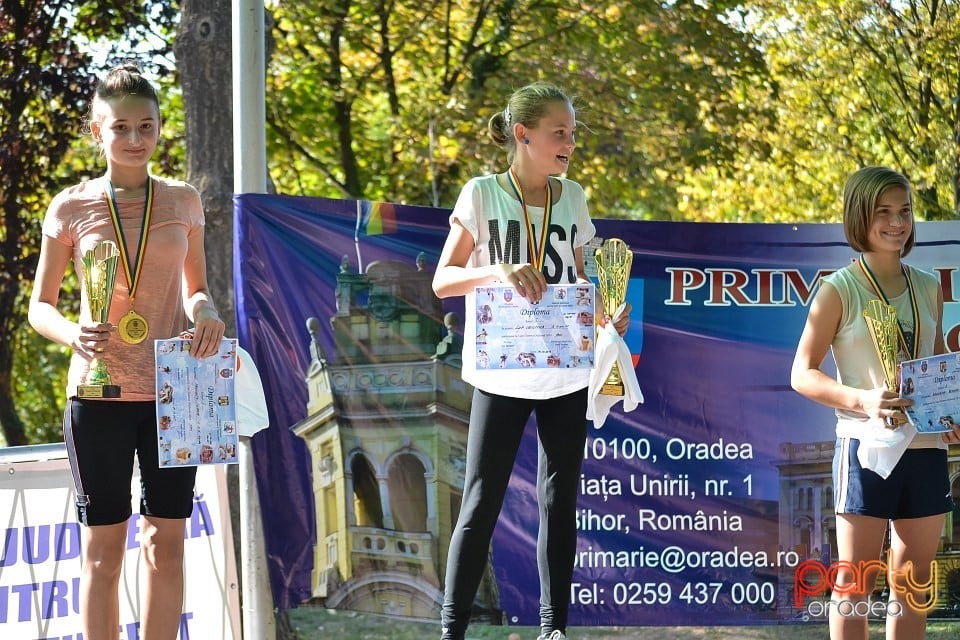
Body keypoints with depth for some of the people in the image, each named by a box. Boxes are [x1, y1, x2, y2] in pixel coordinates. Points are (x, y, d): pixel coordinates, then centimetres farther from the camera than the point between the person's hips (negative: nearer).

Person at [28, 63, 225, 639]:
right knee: (104, 545, 2)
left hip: (172, 392, 2)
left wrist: (205, 313, -8)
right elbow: (40, 307, 5)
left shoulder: (183, 201, 5)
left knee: (167, 541, 5)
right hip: (99, 393, -2)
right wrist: (71, 333, -17)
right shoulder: (71, 208, -1)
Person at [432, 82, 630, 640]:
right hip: (502, 376, -4)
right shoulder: (483, 194, -4)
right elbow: (443, 280, -6)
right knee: (482, 504, -5)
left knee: (560, 501, 7)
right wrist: (497, 272, -23)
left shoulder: (572, 197, 8)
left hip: (566, 374, 4)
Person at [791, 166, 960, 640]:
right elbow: (802, 374, -8)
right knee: (854, 582, -2)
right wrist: (863, 400, -25)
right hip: (867, 445, -5)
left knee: (913, 582, 11)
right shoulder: (839, 290, -5)